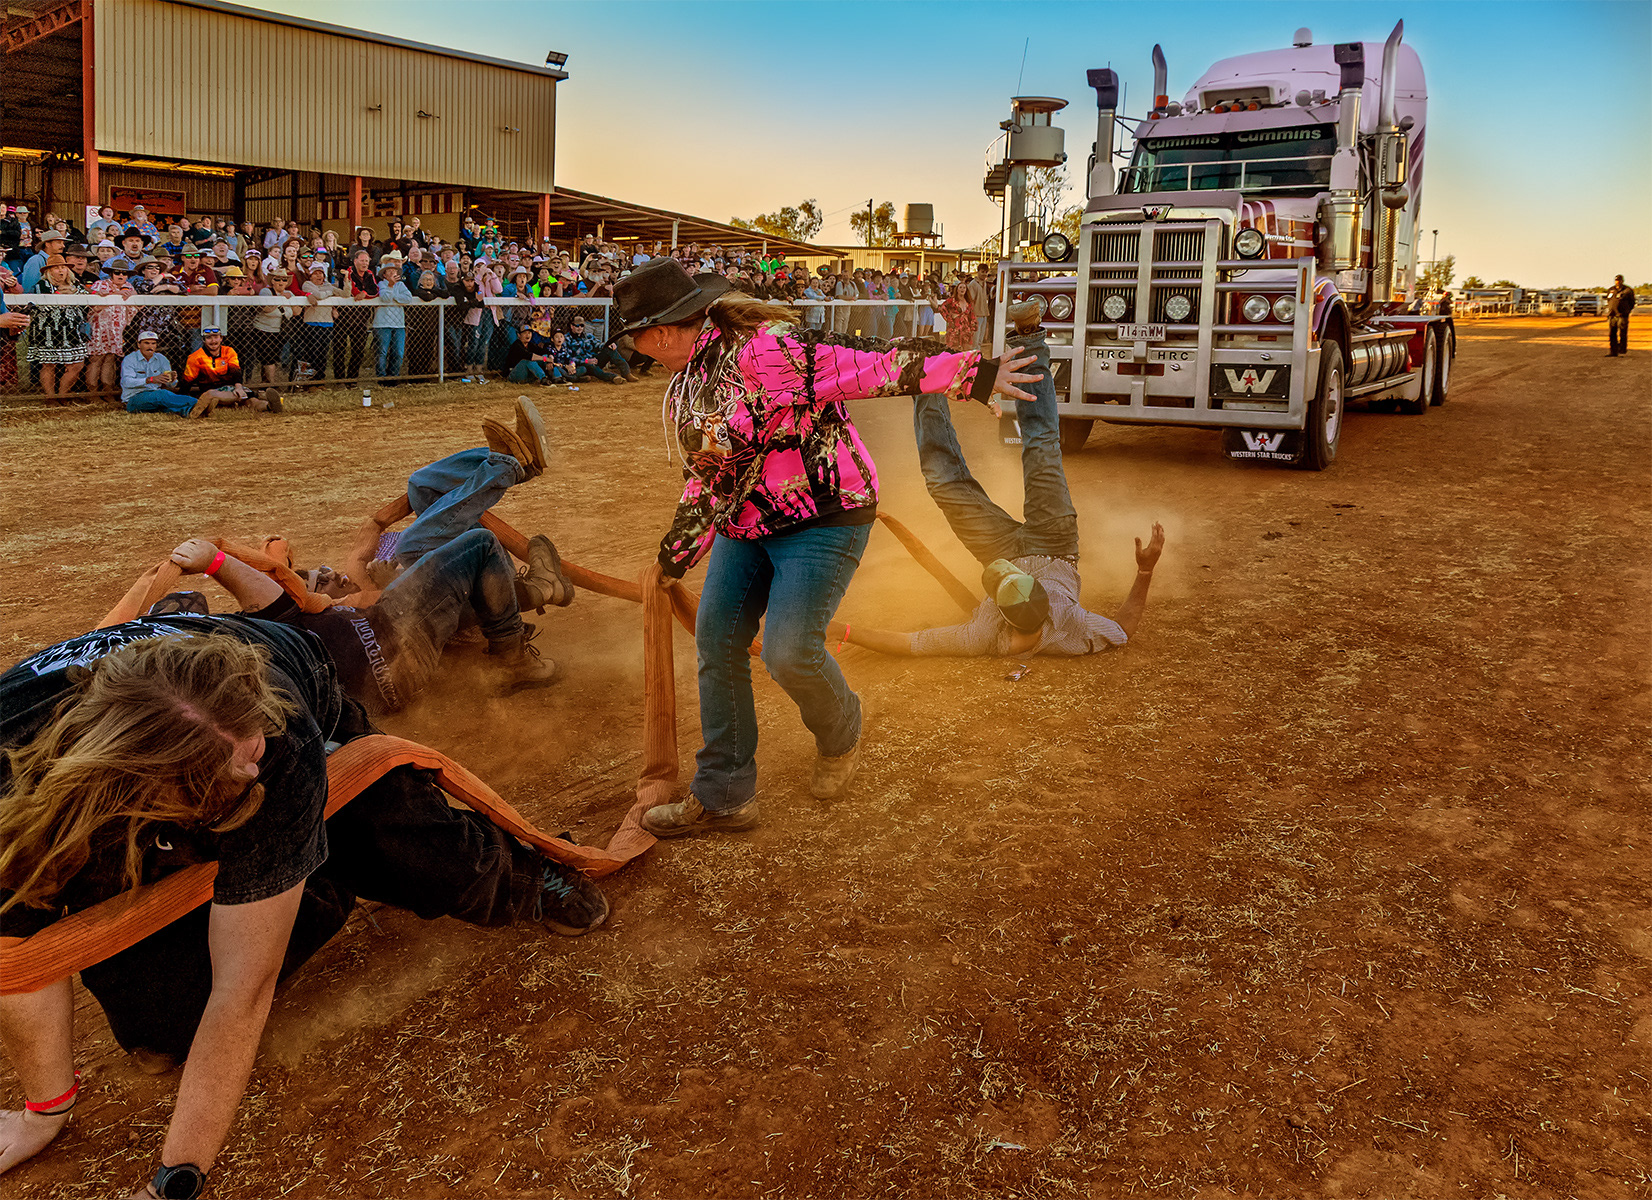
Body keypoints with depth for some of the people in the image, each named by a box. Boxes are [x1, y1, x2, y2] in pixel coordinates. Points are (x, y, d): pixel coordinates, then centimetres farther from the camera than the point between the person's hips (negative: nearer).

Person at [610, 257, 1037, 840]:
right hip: (746, 525, 9)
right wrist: (679, 553, 23)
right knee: (715, 643, 2)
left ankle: (840, 734, 19)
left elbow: (865, 370, -23)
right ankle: (721, 796, 15)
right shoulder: (683, 388, 9)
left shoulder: (760, 349, -22)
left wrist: (973, 374, -24)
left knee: (788, 651, -17)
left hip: (824, 514, -9)